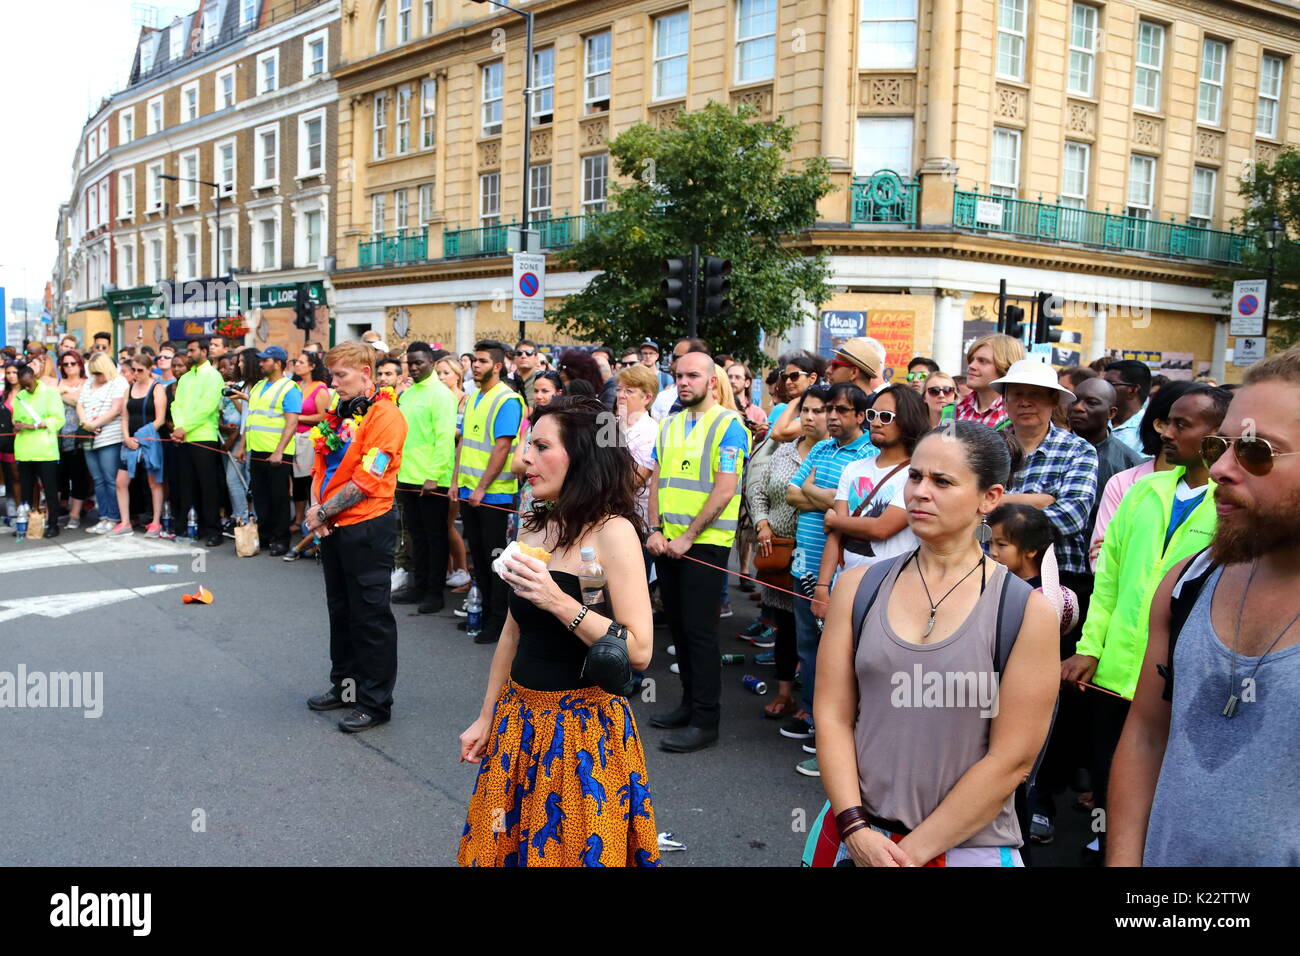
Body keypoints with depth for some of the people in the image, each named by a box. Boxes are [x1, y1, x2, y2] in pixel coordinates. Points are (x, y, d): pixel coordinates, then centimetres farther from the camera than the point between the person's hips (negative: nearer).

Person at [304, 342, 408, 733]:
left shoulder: (384, 414, -14)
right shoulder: (339, 412, 11)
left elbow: (366, 481, -19)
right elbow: (321, 465, 14)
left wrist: (323, 512, -12)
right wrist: (315, 507, -3)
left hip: (367, 526, -8)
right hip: (333, 527, 9)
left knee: (370, 616, 0)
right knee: (340, 609, 19)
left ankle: (375, 701, 10)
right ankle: (344, 684, 33)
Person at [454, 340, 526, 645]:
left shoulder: (507, 400, -12)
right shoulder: (472, 399, 13)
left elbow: (502, 448, -18)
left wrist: (481, 488, -18)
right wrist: (457, 480, 9)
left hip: (494, 494, -8)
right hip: (469, 491, 8)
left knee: (495, 557, 0)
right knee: (478, 554, 14)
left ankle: (498, 621, 9)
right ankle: (484, 611, 25)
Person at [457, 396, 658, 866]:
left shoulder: (612, 531, -16)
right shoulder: (534, 526, 4)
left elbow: (639, 651, -20)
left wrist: (560, 602, -29)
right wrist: (486, 718, 14)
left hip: (583, 724, -7)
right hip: (518, 716, 7)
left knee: (575, 847, 8)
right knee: (507, 843, 18)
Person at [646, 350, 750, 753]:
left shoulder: (728, 425, -8)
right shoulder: (669, 425, 13)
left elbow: (724, 490, -15)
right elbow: (658, 481, 13)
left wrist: (688, 537, -16)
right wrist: (655, 530, -1)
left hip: (705, 543, -7)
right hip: (667, 543, 7)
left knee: (700, 630, -4)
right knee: (678, 626, 13)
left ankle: (705, 721, 5)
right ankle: (689, 703, 27)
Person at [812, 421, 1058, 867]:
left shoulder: (1028, 611, -10)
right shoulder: (858, 587, -1)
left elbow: (1012, 759, -11)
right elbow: (833, 716, -2)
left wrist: (915, 850, -13)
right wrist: (855, 828, -13)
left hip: (969, 846, -2)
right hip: (857, 835, 2)